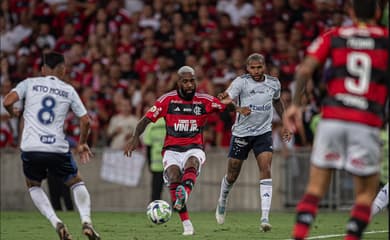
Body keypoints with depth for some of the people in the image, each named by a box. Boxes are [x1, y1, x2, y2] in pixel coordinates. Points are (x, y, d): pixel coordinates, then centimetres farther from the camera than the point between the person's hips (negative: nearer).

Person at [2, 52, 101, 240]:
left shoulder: (30, 83, 7)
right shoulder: (68, 90, 10)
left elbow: (7, 102, -5)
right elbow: (85, 120, 9)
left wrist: (13, 112, 18)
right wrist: (82, 144, 25)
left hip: (31, 148, 0)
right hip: (58, 147, 0)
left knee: (33, 185, 24)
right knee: (77, 183, 22)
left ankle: (56, 222, 3)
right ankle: (86, 221, 0)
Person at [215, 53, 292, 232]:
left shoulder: (274, 83, -1)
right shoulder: (241, 82, -12)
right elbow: (228, 97, -28)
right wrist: (224, 99, -52)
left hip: (264, 132, 2)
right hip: (241, 132, -1)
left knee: (266, 170, -17)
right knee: (232, 175, 8)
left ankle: (265, 217, -22)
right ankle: (222, 202, 40)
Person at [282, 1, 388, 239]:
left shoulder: (334, 36, 11)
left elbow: (305, 70, 1)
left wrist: (296, 104, 7)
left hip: (332, 119, 2)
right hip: (367, 124, -2)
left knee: (316, 187, 10)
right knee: (366, 192, 10)